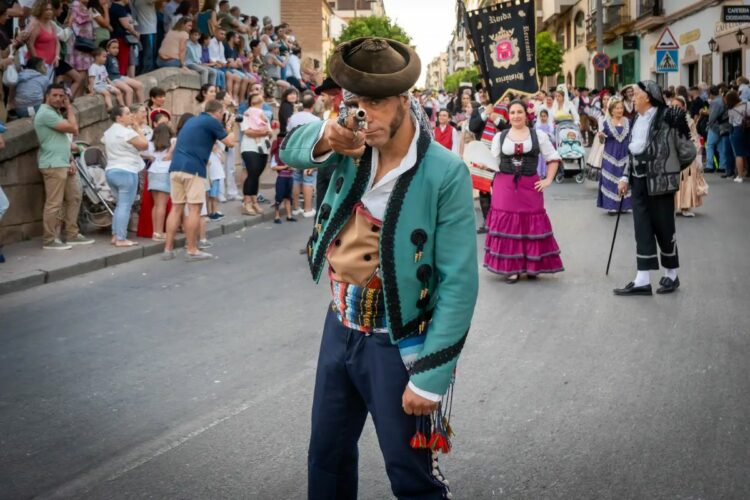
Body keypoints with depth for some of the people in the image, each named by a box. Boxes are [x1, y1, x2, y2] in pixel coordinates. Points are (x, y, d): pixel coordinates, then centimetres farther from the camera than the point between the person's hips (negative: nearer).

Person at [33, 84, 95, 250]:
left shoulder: (55, 112, 20)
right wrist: (69, 108, -3)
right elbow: (73, 128, -18)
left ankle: (72, 235, 20)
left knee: (74, 198, 13)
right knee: (54, 203, -8)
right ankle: (49, 240, -3)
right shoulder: (45, 113, -13)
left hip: (64, 164, 10)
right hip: (53, 165, -10)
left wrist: (70, 161, 10)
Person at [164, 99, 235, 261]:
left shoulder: (191, 120, 23)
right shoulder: (212, 122, 0)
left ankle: (168, 249, 8)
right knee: (194, 209, -3)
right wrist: (228, 130, 24)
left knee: (176, 208, 9)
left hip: (176, 167, 7)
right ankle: (192, 251, -3)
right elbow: (230, 143, 3)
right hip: (193, 168, -7)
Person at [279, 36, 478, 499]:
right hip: (340, 331, 6)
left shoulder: (445, 174, -21)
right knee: (326, 457, 21)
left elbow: (458, 283, -20)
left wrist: (430, 376, -20)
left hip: (398, 345, -6)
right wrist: (324, 139, -20)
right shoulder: (354, 148, -4)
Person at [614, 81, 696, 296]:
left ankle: (671, 275, 21)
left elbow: (687, 151, -11)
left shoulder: (666, 117, -13)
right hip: (639, 181, 7)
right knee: (642, 229, 5)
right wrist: (625, 177, 9)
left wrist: (671, 167, 3)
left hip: (659, 181, -7)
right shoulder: (638, 120, 10)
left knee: (663, 227, 5)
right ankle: (642, 281, 7)